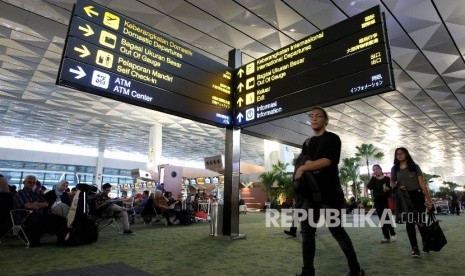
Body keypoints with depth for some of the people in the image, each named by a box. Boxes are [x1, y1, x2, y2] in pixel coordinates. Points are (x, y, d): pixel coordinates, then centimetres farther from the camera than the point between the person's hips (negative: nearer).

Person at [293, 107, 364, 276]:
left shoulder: (332, 138, 0)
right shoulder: (307, 143, 18)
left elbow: (327, 161, -14)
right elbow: (301, 163, 9)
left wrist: (304, 167, -11)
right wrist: (310, 166, -12)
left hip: (328, 192, -5)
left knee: (337, 231, 1)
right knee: (307, 231, 4)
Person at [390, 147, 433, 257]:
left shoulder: (414, 166, 1)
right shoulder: (394, 169, 7)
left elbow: (422, 183, -3)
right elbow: (392, 182, 17)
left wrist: (428, 199, -8)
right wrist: (397, 186, -7)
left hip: (417, 196, -2)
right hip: (404, 198, 2)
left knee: (420, 222, 2)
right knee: (409, 223, 3)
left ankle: (425, 243, 29)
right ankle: (415, 248, 11)